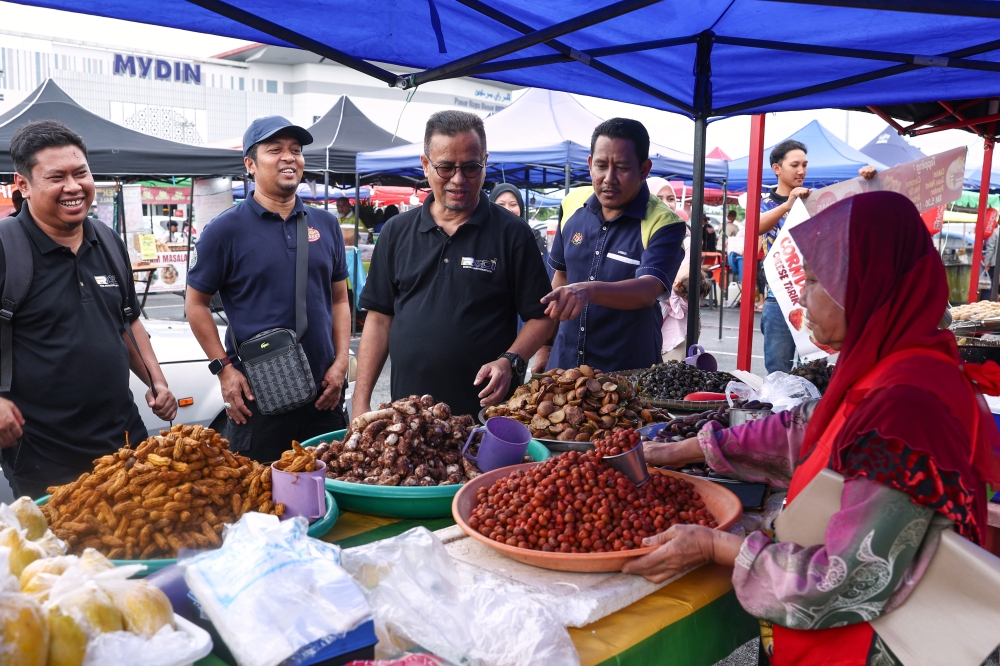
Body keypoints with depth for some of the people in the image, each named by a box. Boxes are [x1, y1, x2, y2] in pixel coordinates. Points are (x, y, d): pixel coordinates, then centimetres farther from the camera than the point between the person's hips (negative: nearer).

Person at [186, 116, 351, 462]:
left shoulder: (326, 224, 8)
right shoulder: (226, 229, -4)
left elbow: (339, 298, 11)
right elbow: (196, 303, 0)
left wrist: (341, 362, 1)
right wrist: (224, 368, -7)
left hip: (323, 393, 4)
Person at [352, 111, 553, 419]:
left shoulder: (512, 233, -4)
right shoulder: (396, 231, 5)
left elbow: (541, 317, -2)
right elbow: (379, 319, 6)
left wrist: (509, 361, -20)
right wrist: (361, 403, 1)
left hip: (488, 409, -2)